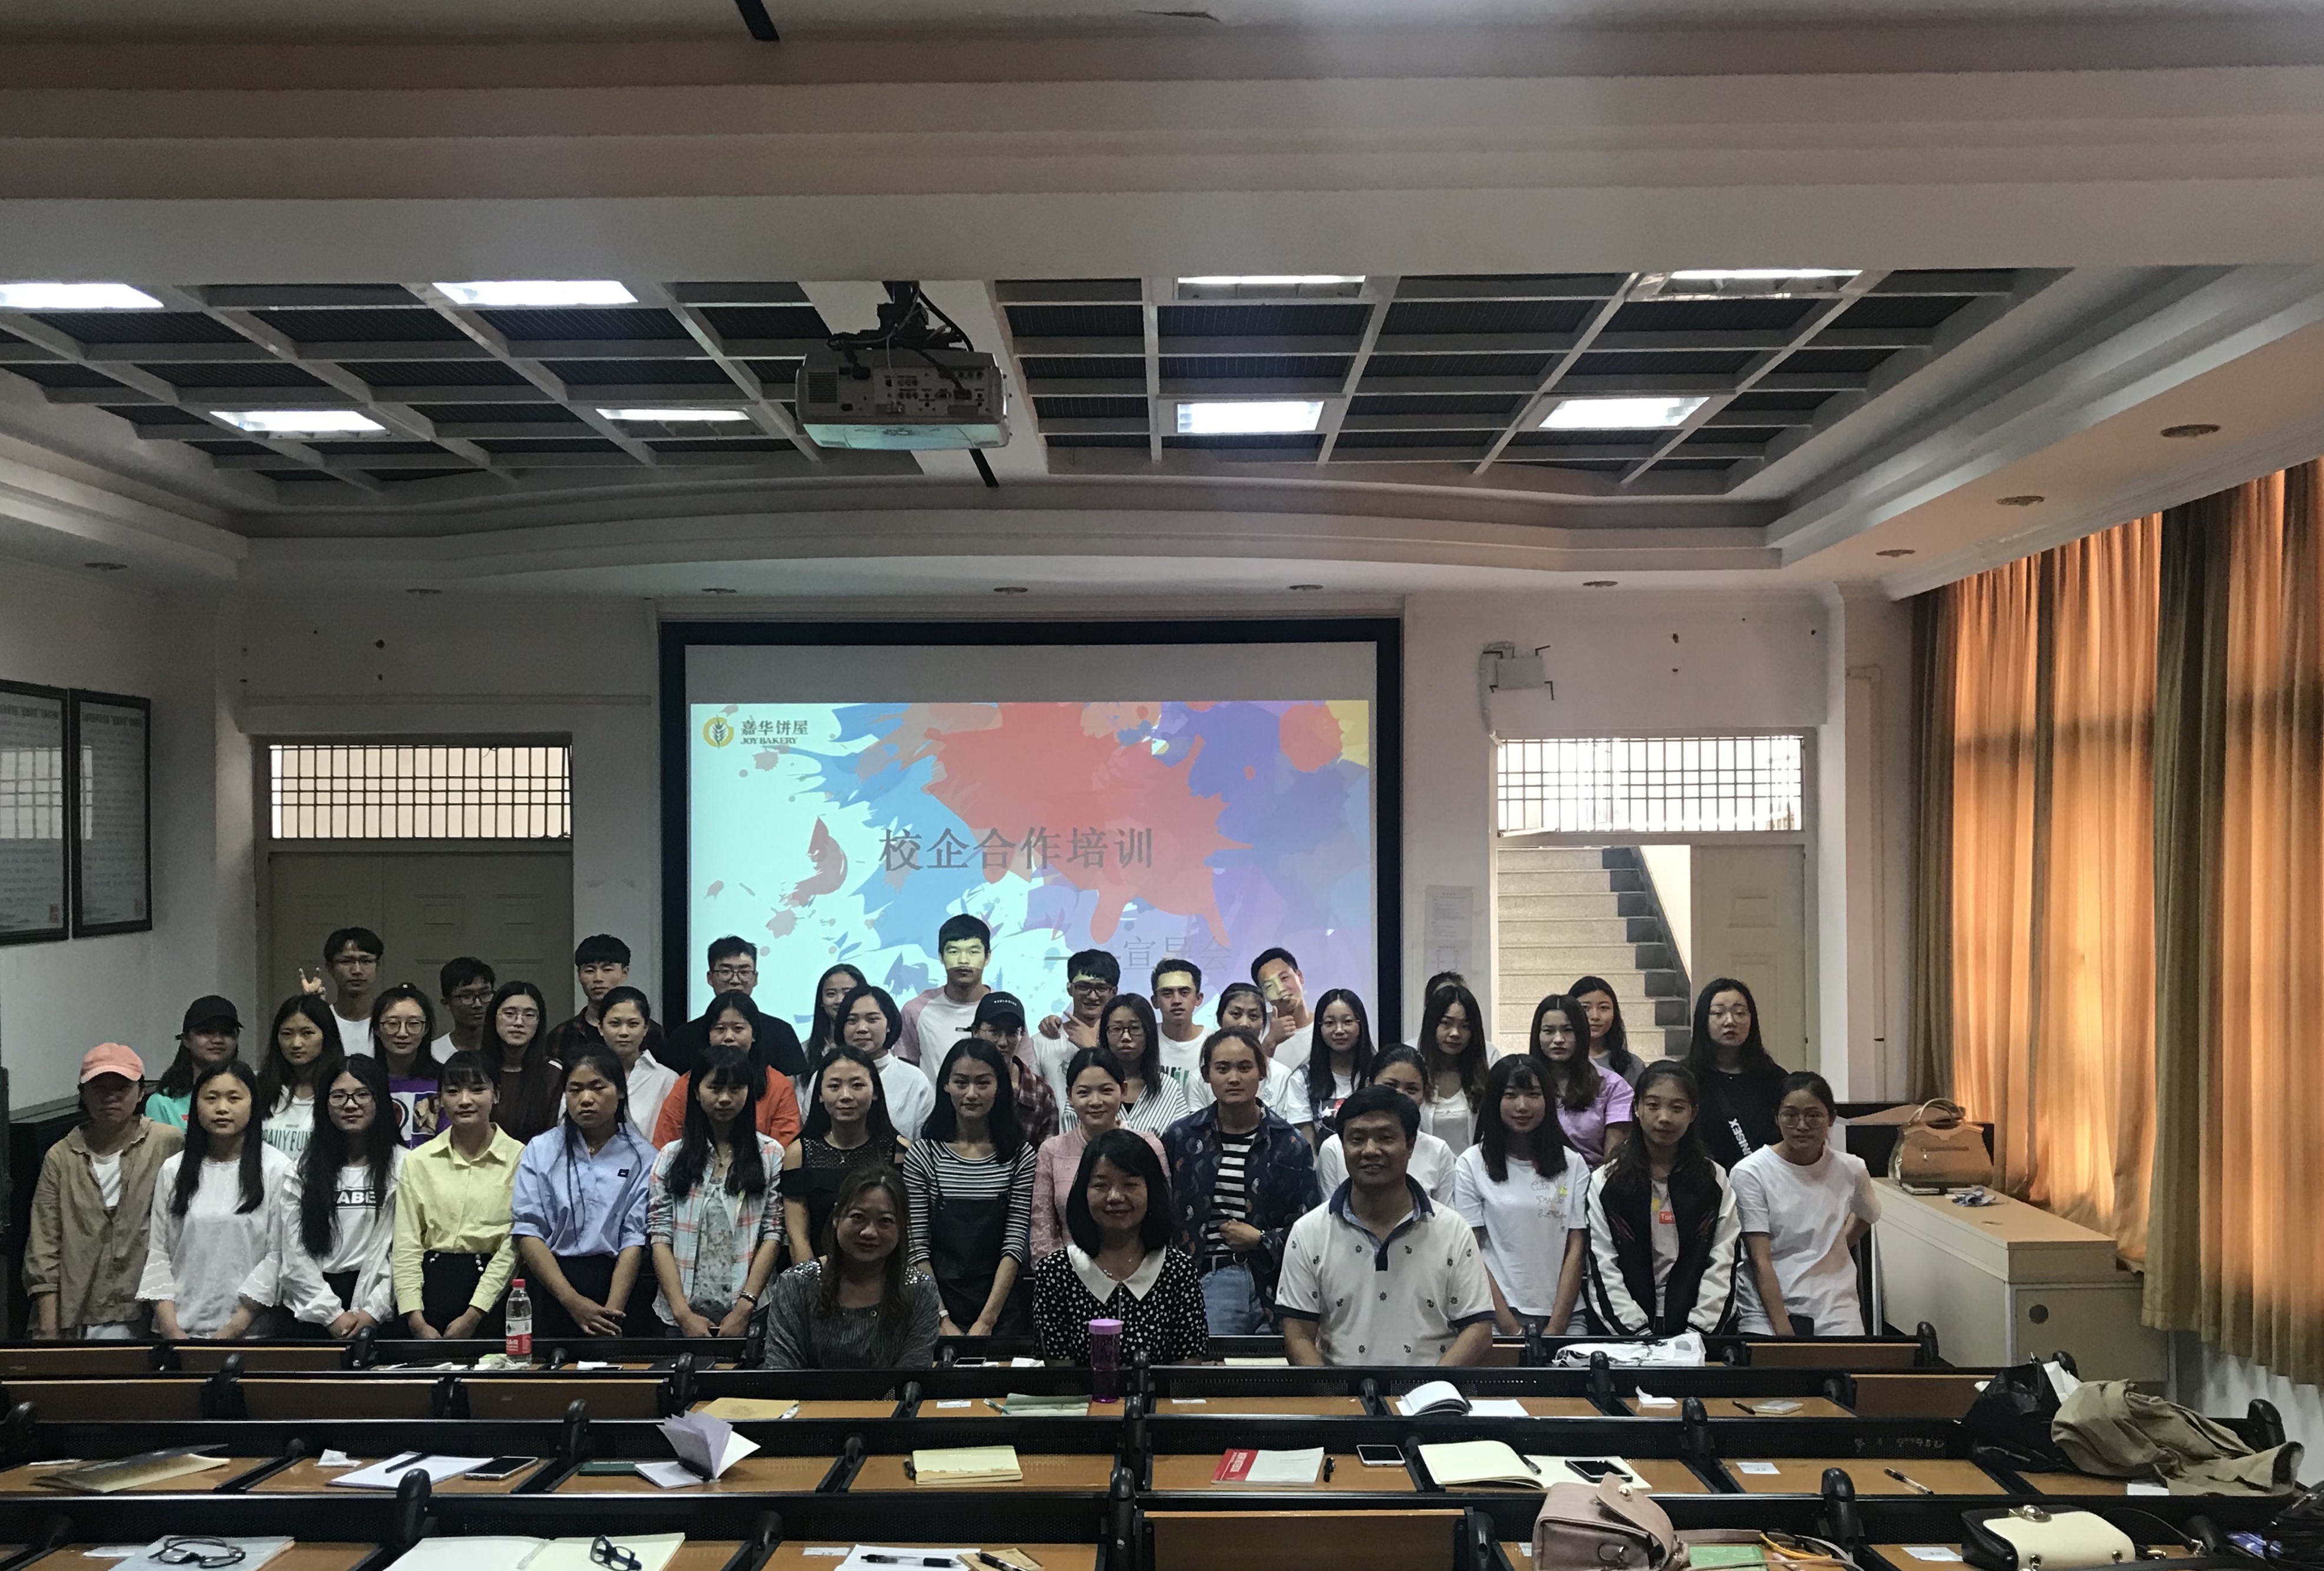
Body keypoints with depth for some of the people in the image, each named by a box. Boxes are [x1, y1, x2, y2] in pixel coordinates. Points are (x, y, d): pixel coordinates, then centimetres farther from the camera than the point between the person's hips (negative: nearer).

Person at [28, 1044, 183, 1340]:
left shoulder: (169, 1145, -1)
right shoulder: (60, 1157, 6)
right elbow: (43, 1248, 5)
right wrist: (48, 1330, -1)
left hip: (146, 1319, -2)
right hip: (78, 1323, 2)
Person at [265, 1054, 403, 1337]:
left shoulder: (403, 1165, 0)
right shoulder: (304, 1169, 8)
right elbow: (293, 1253, 2)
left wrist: (373, 1311, -10)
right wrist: (332, 1314, -6)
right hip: (308, 1312, 2)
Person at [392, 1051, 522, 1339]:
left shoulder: (518, 1159, 2)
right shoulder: (418, 1161, 11)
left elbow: (513, 1246, -3)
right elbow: (406, 1245, 6)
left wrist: (473, 1315, -10)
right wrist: (416, 1320, -4)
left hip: (494, 1290, -2)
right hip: (433, 1287, 2)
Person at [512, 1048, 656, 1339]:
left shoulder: (642, 1157, 2)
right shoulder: (540, 1150, 7)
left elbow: (636, 1238, -4)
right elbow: (527, 1231, -1)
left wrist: (612, 1310, -16)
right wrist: (573, 1301, -12)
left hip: (622, 1285, -1)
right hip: (551, 1290, 1)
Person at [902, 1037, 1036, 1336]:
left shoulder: (1021, 1157, -1)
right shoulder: (923, 1155, -1)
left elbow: (1015, 1245, -6)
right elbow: (918, 1247, -4)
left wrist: (986, 1322, -15)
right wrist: (942, 1322, -13)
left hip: (1002, 1309, 0)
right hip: (938, 1303, 0)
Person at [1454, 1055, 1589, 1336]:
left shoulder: (1573, 1164, 8)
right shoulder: (1471, 1165, 1)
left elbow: (1576, 1252, 5)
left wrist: (1556, 1327, -5)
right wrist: (1512, 1329, -7)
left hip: (1563, 1313, 2)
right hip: (1497, 1313, -2)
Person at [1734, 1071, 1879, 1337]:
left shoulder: (1851, 1170, 5)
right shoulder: (1749, 1173, -6)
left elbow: (1866, 1216, 30)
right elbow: (1760, 1260, -10)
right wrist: (1782, 1328, -18)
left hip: (1836, 1312, 3)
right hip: (1767, 1309, -3)